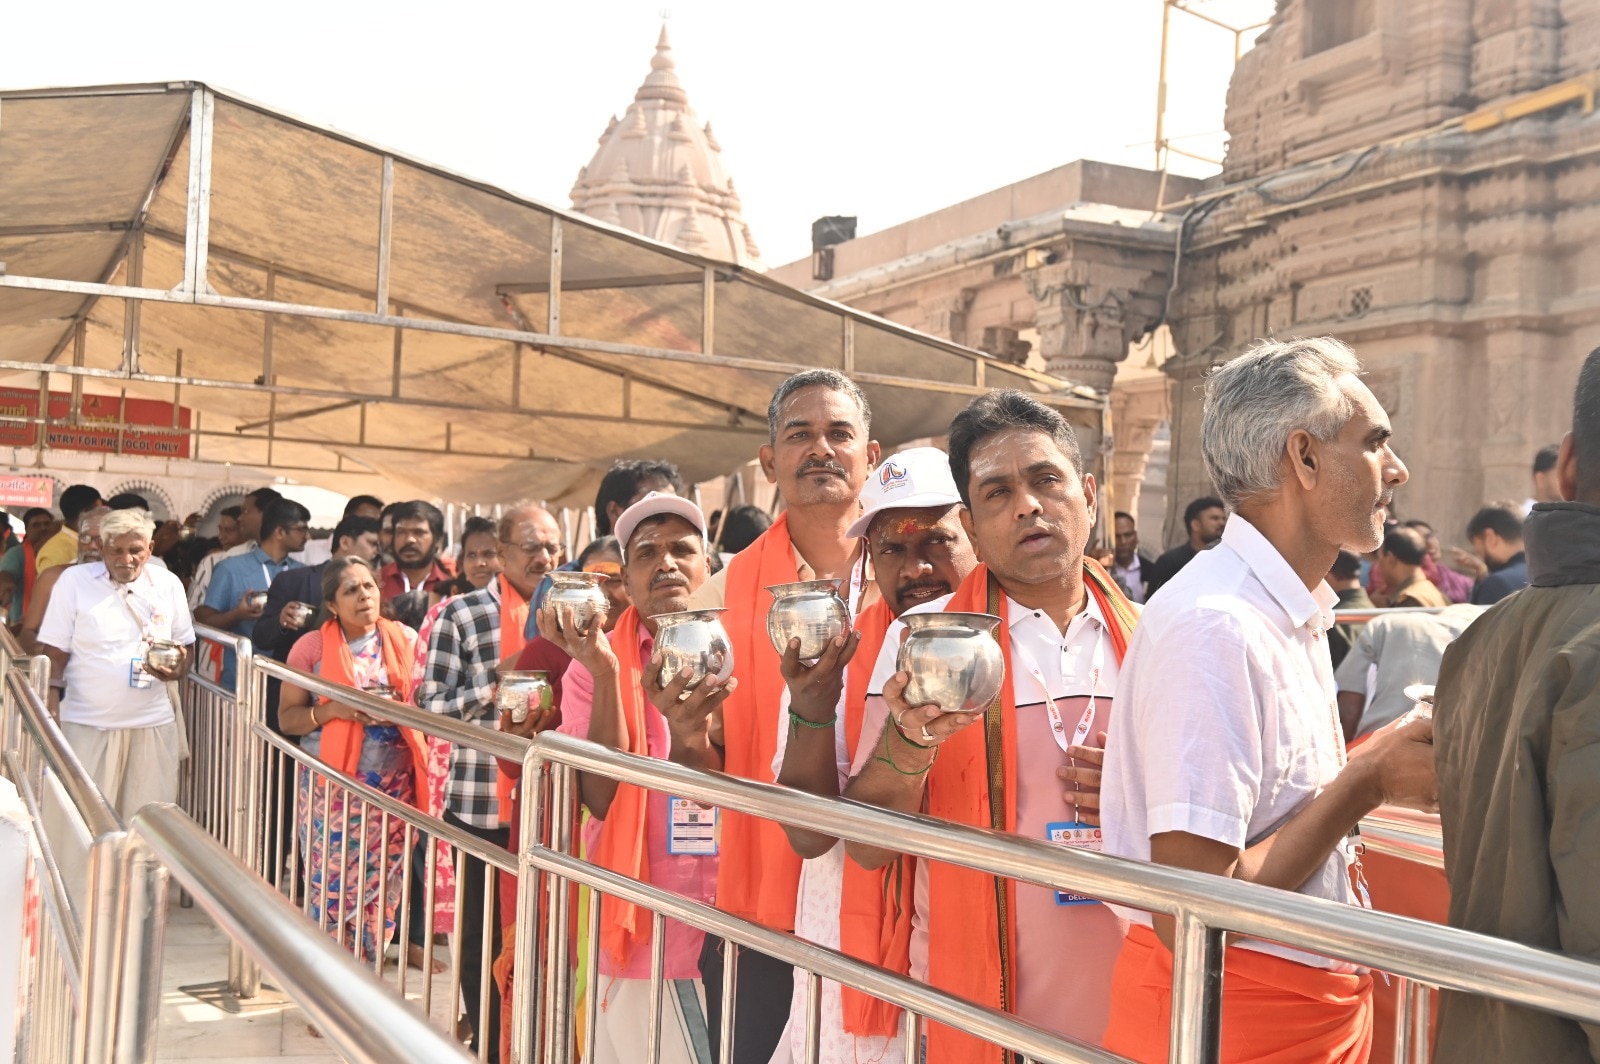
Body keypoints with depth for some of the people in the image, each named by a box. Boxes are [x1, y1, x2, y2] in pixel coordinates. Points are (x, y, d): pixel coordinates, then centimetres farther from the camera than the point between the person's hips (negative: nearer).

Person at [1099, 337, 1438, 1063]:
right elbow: (1190, 913, -26)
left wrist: (1378, 764, -4)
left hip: (1315, 999, 9)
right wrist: (1366, 783, -17)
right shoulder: (1215, 625, -23)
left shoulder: (1292, 616, 6)